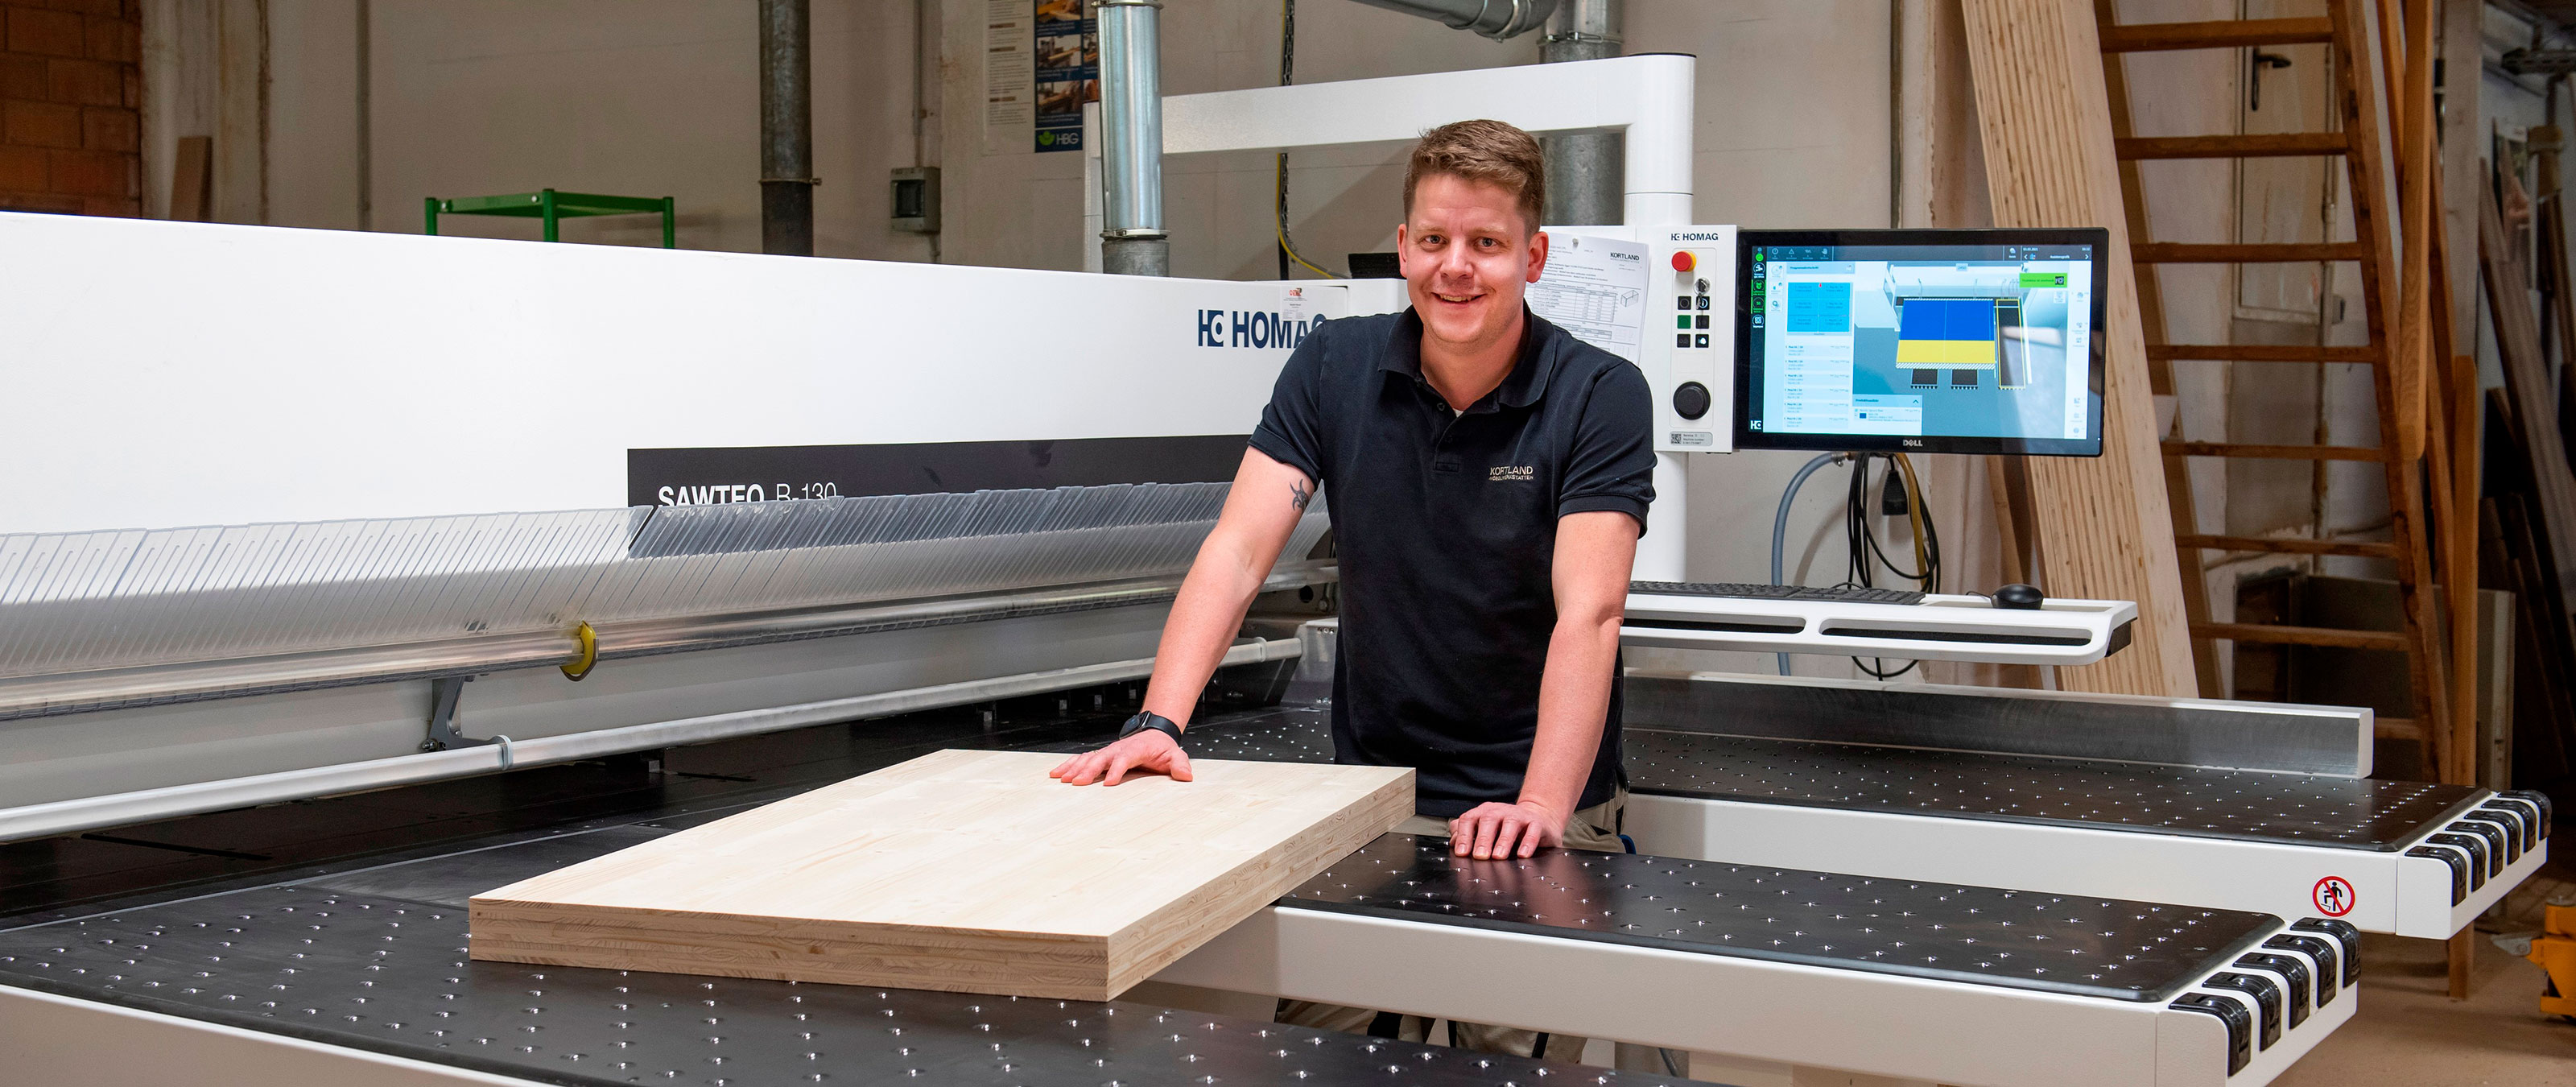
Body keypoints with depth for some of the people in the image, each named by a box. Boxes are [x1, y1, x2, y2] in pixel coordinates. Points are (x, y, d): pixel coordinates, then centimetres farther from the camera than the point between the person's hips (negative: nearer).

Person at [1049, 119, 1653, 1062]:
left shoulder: (1600, 397, -11)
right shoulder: (1335, 368, -2)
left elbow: (1587, 613, -22)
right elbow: (1239, 550, -9)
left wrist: (1540, 805, -35)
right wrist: (1159, 723, -23)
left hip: (1542, 815, -3)